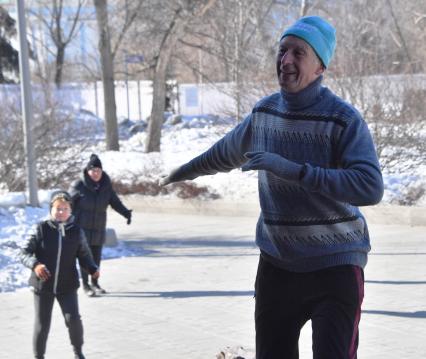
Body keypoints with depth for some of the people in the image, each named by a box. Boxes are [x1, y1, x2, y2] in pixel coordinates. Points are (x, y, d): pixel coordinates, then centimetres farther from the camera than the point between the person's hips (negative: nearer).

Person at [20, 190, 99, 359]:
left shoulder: (76, 231, -3)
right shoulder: (42, 229, -8)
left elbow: (84, 255, 6)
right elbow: (25, 252, -9)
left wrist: (93, 269, -14)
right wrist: (35, 264, -29)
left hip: (67, 285, 1)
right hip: (43, 284, -1)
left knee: (73, 318, -10)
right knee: (42, 324, 3)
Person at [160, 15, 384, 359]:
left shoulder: (344, 119, -14)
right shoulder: (264, 112, 5)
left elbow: (370, 187, -28)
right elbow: (226, 152, 26)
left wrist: (290, 169, -31)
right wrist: (184, 171, 41)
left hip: (335, 266, -5)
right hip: (276, 263, 5)